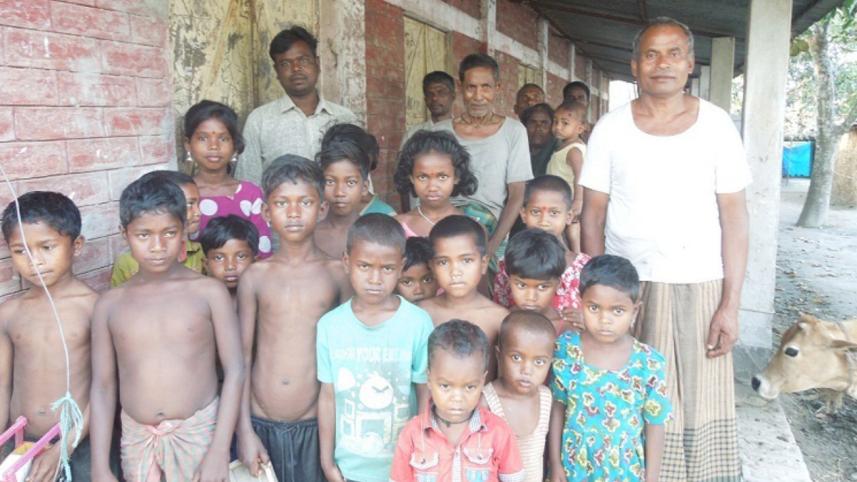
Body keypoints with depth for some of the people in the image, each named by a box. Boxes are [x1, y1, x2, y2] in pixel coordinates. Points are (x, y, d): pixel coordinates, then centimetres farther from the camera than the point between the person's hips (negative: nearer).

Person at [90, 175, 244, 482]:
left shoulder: (209, 292, -7)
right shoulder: (110, 304, 1)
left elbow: (234, 371, -8)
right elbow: (103, 386, 4)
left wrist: (220, 451, -12)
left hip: (199, 432, -2)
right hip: (136, 438, 2)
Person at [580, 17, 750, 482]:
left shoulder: (716, 125, 1)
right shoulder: (610, 128, 1)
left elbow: (733, 217, 1)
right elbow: (593, 215, 3)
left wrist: (730, 304, -5)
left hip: (697, 290, 0)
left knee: (696, 407, 5)